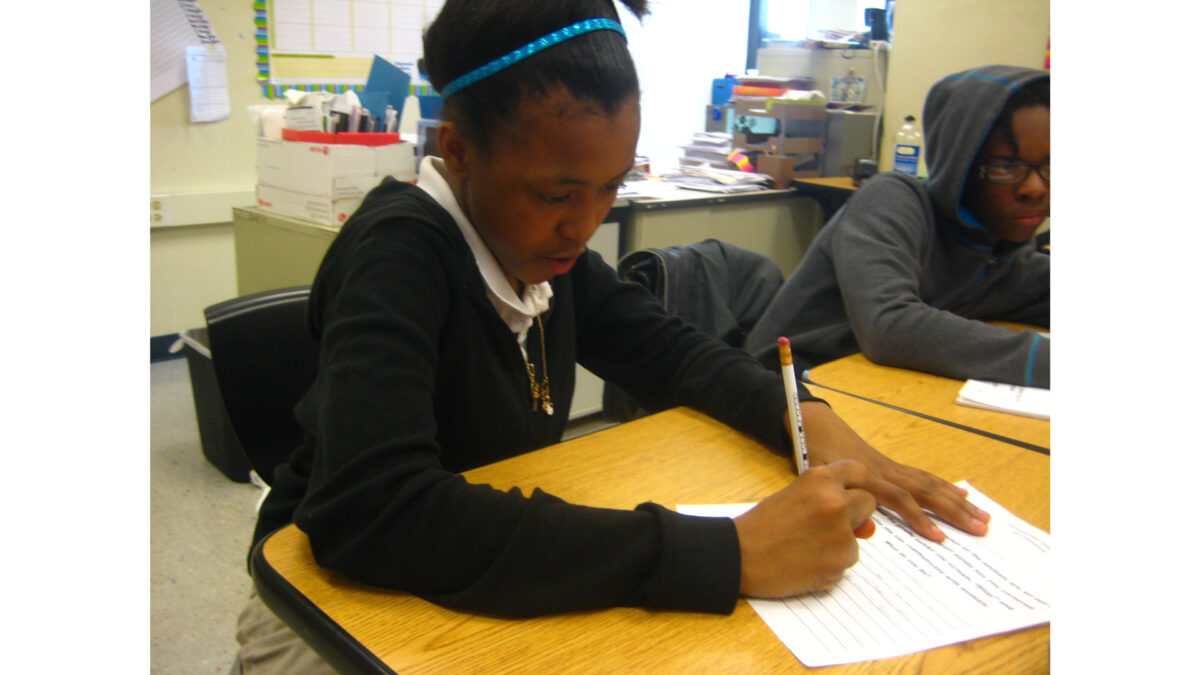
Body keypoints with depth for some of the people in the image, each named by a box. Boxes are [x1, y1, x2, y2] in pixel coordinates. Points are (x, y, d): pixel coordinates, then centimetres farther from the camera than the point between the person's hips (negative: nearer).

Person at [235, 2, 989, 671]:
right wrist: (726, 554, -39)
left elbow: (668, 347, 4)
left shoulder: (544, 241, -5)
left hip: (500, 581, 6)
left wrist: (809, 418, -16)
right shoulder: (399, 249, -25)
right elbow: (366, 510, -38)